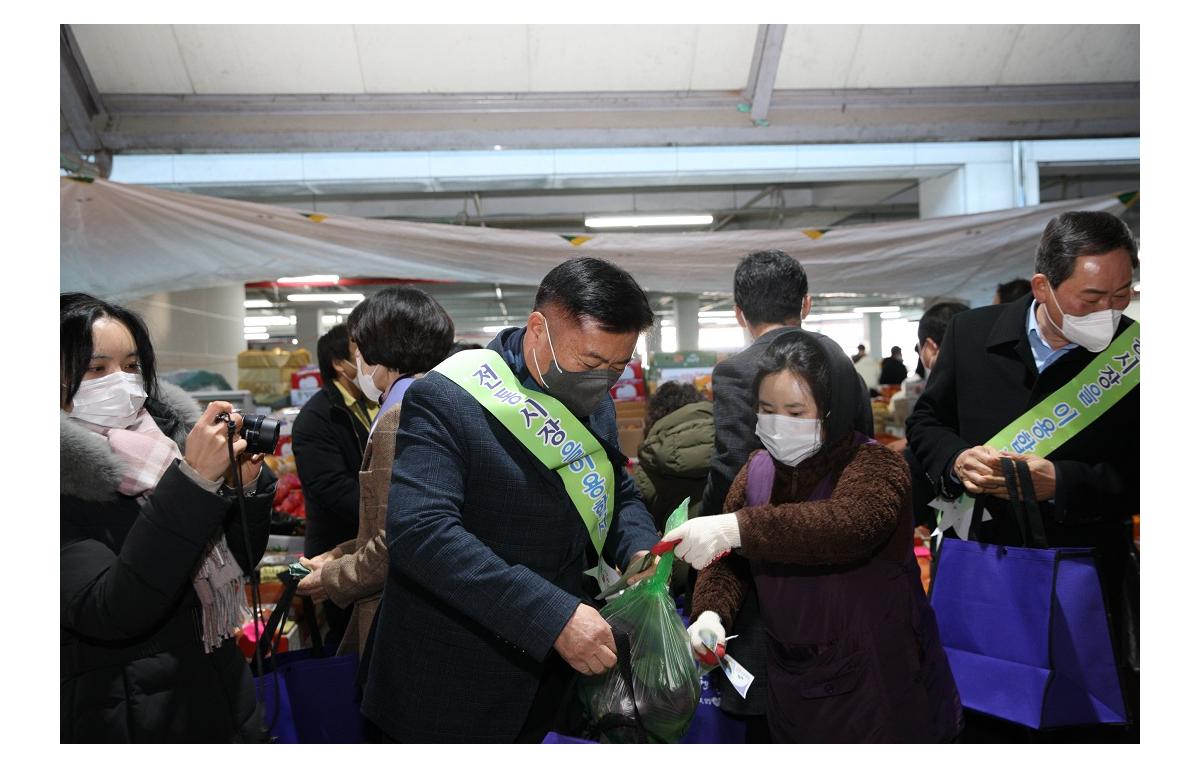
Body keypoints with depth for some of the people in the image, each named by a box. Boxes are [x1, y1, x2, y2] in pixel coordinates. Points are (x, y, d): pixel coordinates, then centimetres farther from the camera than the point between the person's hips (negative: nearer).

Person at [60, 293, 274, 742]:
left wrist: (245, 486, -12)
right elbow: (110, 615, -26)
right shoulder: (69, 481, -16)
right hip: (129, 721, -5)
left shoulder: (163, 438, 0)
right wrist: (192, 481, -30)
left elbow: (235, 564, 6)